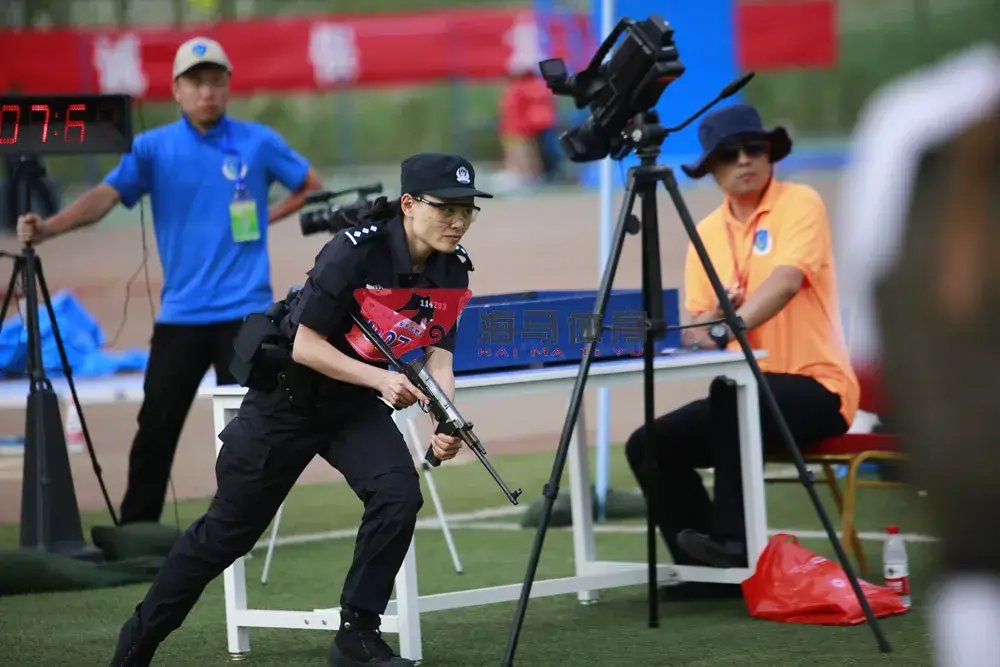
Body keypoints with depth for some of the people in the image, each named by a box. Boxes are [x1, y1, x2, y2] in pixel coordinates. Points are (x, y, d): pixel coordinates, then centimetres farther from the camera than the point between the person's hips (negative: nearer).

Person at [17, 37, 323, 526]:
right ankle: (135, 531, 7)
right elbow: (106, 196, -13)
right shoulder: (153, 147, 0)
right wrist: (47, 228, -29)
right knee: (156, 426, -1)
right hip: (180, 313, 0)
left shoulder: (258, 142, 2)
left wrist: (265, 218, 4)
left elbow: (311, 187, 17)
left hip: (244, 310, 0)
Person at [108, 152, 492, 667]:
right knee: (229, 528, 5)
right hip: (288, 397, -5)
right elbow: (306, 347, -26)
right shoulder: (354, 252, -28)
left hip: (357, 404, 5)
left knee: (399, 494, -21)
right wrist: (380, 378, -35)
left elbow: (437, 355, -9)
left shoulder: (451, 268, -10)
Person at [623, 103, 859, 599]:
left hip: (816, 389, -7)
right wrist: (715, 315, -13)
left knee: (733, 395, -36)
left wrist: (726, 330, -37)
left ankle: (733, 541, -29)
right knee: (649, 445, -7)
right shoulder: (707, 232, 12)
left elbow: (785, 282, -25)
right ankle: (708, 571, 0)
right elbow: (694, 333, 10)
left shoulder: (799, 204, -7)